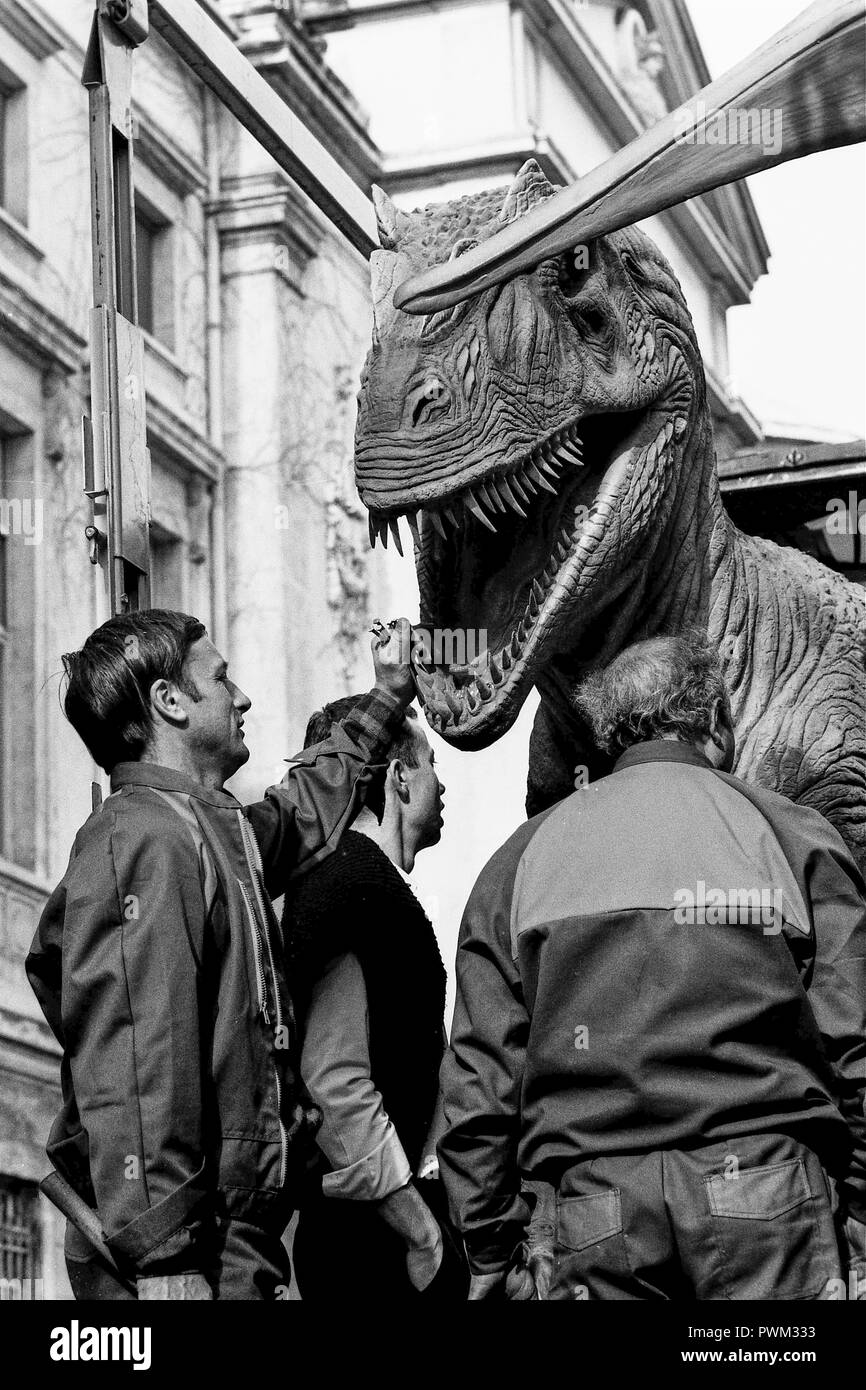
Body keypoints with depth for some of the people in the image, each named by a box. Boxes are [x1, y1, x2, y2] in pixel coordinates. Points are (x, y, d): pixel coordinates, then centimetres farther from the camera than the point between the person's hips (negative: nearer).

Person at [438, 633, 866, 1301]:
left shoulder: (523, 856, 11)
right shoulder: (794, 836, 5)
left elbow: (478, 1084, 7)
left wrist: (492, 1257, 12)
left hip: (590, 1224, 2)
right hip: (769, 1218, -2)